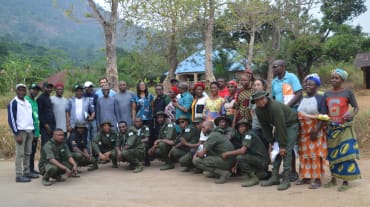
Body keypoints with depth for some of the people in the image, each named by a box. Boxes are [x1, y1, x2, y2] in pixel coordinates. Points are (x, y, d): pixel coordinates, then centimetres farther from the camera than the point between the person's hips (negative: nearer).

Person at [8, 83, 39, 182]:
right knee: (20, 153, -7)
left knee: (28, 153, 10)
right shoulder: (13, 103, -6)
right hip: (20, 131, -7)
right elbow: (11, 119, -11)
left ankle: (26, 172, 18)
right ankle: (19, 175, -5)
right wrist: (17, 134, -17)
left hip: (29, 131, 7)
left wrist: (33, 131, 15)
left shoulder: (28, 103, 16)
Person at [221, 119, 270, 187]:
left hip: (262, 161, -10)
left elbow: (242, 151, -25)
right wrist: (235, 165, 0)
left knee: (240, 158, -25)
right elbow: (242, 151, 12)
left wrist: (227, 153, -16)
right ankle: (261, 173, 14)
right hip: (257, 159, 10)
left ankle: (253, 178, -14)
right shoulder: (243, 136, 16)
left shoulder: (249, 134, -13)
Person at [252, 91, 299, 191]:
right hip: (279, 126, 7)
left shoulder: (274, 107, -33)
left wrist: (283, 145, -27)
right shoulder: (258, 110, -9)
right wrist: (271, 142, -4)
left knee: (286, 151, -15)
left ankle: (286, 180, -11)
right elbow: (265, 127, 0)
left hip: (291, 124, -7)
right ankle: (275, 177, 9)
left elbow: (281, 127, -31)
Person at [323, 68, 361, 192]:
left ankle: (346, 182, 5)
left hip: (345, 128, -4)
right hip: (331, 128, 4)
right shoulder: (327, 94, 4)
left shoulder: (348, 92, -7)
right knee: (332, 154, 10)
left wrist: (352, 115, -23)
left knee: (345, 154, -5)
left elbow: (356, 107, -4)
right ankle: (333, 179, 22)